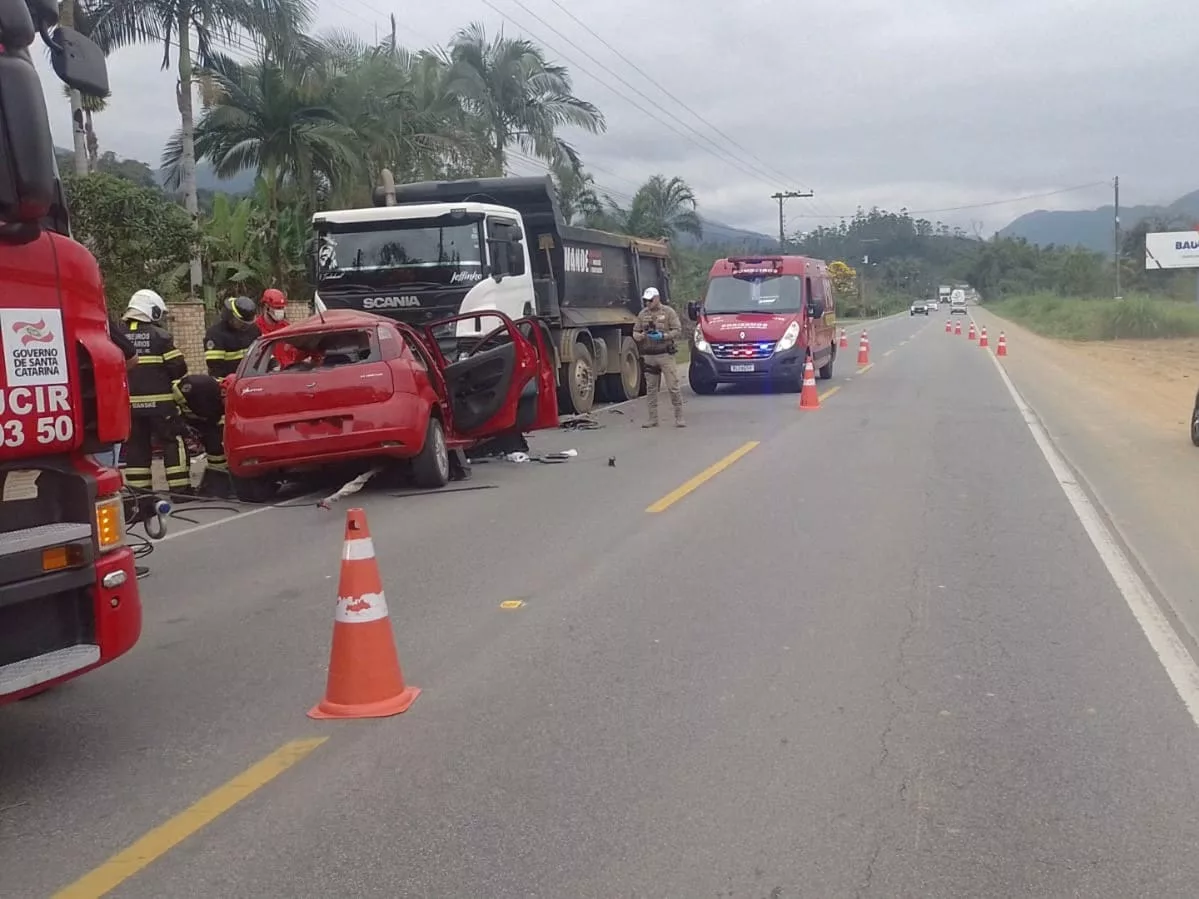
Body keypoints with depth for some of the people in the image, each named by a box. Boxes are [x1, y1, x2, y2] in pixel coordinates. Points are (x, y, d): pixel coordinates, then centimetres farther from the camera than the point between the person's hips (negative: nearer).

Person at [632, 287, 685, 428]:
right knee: (651, 388, 6)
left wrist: (663, 336, -18)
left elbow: (678, 331, -4)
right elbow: (635, 332, 16)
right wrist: (640, 336, -8)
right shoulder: (642, 314, 12)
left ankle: (679, 418, -1)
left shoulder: (668, 312, 0)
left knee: (673, 387, -6)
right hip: (648, 356, 4)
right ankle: (653, 419, 13)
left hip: (665, 354, -4)